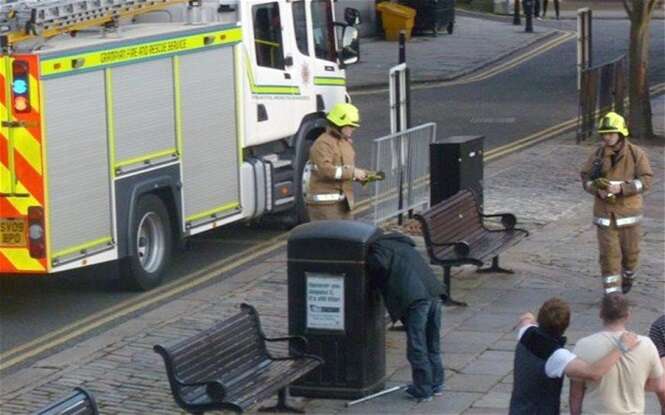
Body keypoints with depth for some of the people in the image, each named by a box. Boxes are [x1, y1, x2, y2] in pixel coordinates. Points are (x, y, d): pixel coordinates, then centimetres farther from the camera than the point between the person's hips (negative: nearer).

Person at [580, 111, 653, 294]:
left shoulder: (636, 154, -8)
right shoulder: (598, 154, -2)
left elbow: (645, 180, -11)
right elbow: (586, 177, 3)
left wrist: (621, 188, -24)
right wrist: (597, 190, -17)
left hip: (628, 212, 0)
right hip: (604, 212, 0)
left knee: (630, 251, 14)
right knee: (608, 254, -4)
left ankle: (628, 277, 44)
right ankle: (612, 294, 1)